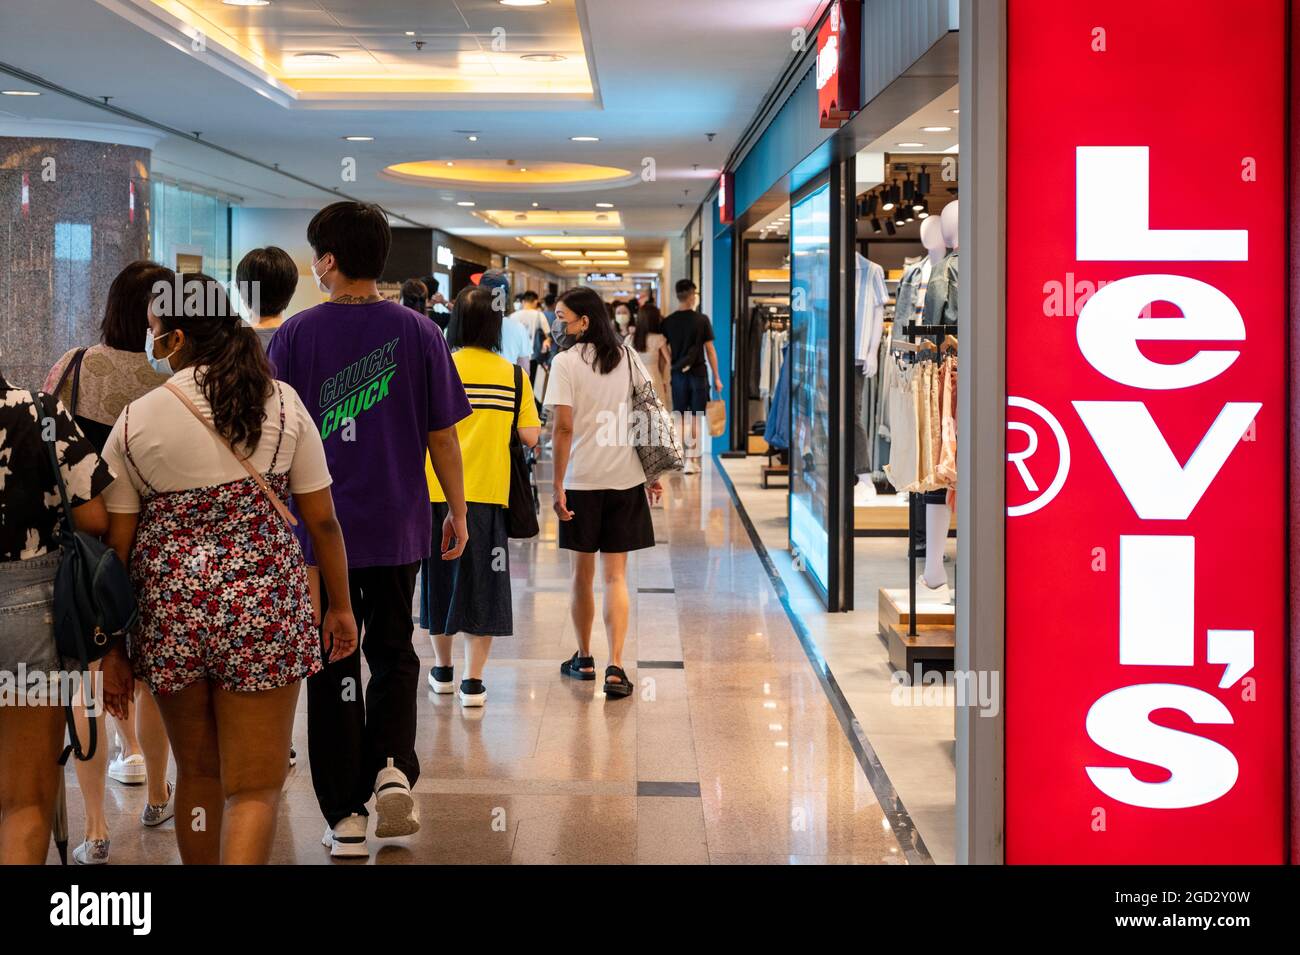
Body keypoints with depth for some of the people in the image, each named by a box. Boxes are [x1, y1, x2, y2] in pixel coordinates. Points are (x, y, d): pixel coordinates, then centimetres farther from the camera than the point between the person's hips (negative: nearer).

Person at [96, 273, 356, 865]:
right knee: (254, 789, 3)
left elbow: (117, 545, 0)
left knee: (196, 773, 20)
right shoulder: (282, 404, -1)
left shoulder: (136, 421, -2)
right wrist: (340, 606, 14)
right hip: (262, 606, -1)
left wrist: (113, 648, 8)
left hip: (170, 611, 1)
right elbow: (323, 520, 1)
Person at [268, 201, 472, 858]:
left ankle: (345, 817, 9)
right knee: (393, 655, 18)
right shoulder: (416, 332, -1)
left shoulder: (295, 335, -4)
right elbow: (442, 434, 1)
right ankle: (392, 765, -4)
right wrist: (458, 511, 11)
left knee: (333, 668, 7)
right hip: (398, 529, 1)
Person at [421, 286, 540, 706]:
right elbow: (530, 436, -4)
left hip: (440, 491, 0)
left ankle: (443, 669, 30)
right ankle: (472, 682, 4)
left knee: (440, 577, 15)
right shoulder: (513, 374, -4)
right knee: (481, 582, 6)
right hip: (487, 493, 0)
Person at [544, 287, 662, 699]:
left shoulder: (566, 362, -8)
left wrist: (558, 486, -10)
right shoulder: (627, 357, 6)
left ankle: (584, 658, 25)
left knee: (583, 572, 12)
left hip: (582, 479, -3)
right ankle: (615, 668, -7)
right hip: (625, 478, 3)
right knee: (616, 575, 3)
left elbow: (564, 428, -13)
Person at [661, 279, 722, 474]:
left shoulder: (668, 322, 0)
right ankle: (692, 460, 1)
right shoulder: (702, 319, -5)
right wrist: (717, 377, 4)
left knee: (678, 417, 10)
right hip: (698, 373, -2)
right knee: (695, 419, 3)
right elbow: (710, 350, -3)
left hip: (678, 374, 2)